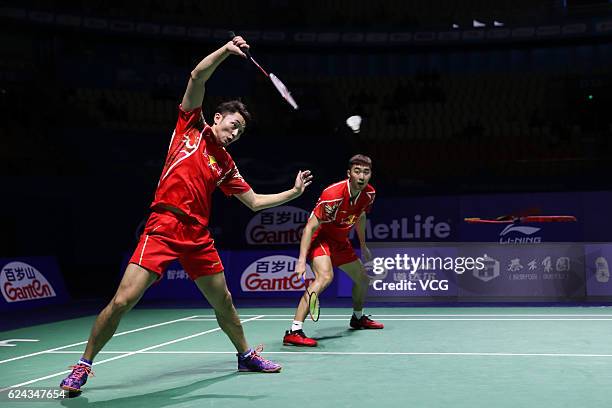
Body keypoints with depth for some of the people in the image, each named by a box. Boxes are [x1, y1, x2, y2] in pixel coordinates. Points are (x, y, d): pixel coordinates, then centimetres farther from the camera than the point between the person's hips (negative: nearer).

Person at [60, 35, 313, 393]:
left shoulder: (226, 165, 18)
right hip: (164, 226, -5)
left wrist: (294, 192, 18)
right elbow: (197, 78, -3)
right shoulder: (192, 125, 7)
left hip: (198, 236, 6)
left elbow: (255, 202, 23)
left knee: (223, 301, 16)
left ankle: (246, 355, 38)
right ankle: (84, 365, 4)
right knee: (122, 300, -13)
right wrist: (226, 50, -10)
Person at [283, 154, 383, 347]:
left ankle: (358, 318, 49)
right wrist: (301, 260, -35)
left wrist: (363, 246, 24)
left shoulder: (369, 193, -7)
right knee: (325, 276, -33)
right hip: (321, 238, -8)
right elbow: (311, 227, -28)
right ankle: (294, 332, -37)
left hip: (341, 241, 8)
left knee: (363, 279, 18)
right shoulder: (333, 195, -30)